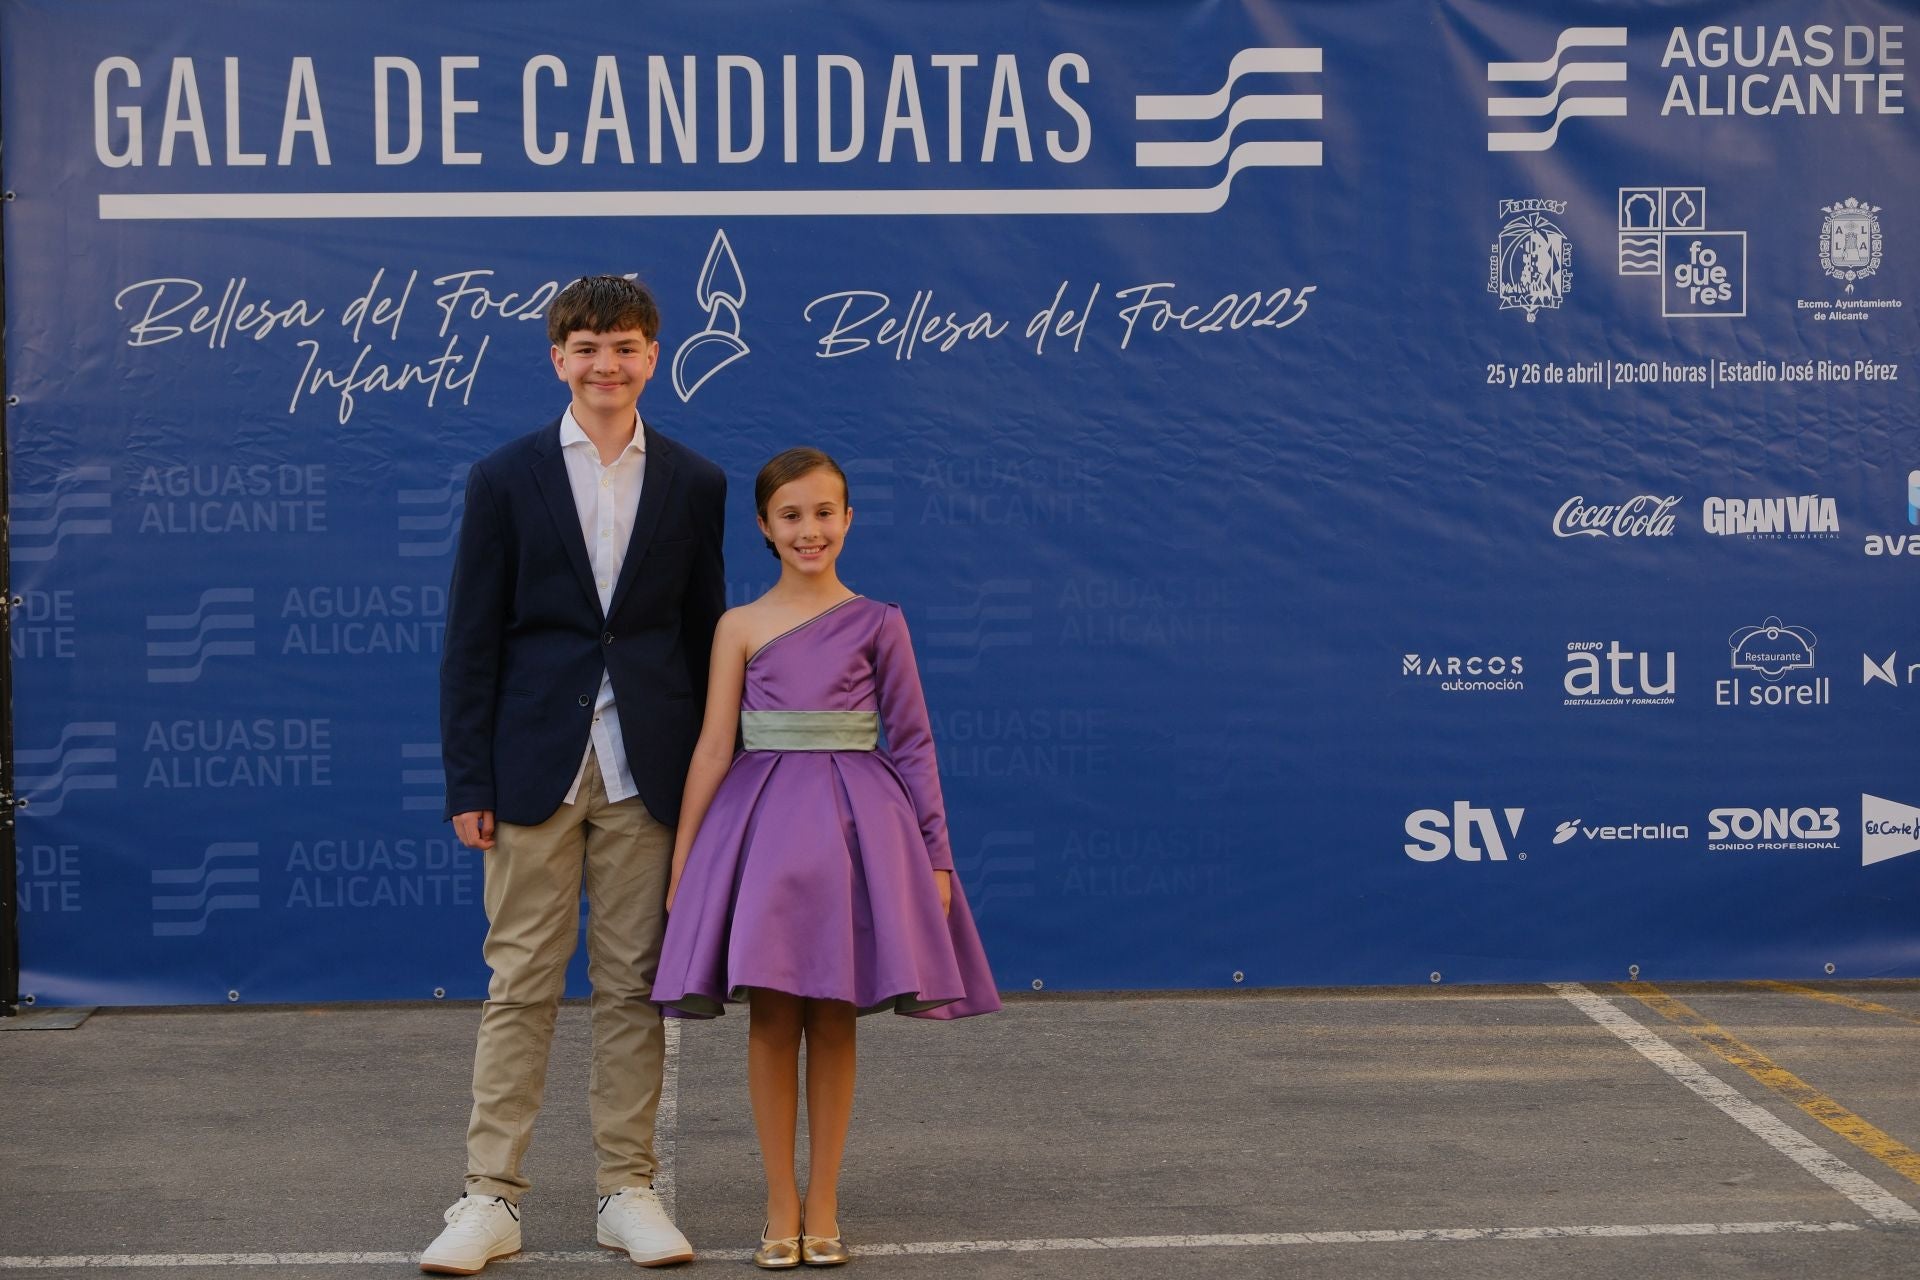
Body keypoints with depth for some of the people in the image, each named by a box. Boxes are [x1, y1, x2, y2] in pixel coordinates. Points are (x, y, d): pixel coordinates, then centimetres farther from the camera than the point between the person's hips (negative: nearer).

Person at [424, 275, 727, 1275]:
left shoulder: (693, 486, 8)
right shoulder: (505, 480, 3)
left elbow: (705, 638, 9)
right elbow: (471, 641, 1)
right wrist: (469, 782, -5)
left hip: (648, 770, 1)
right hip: (536, 768, -1)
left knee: (635, 985, 6)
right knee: (520, 985, 1)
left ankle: (627, 1191, 15)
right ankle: (490, 1198, 7)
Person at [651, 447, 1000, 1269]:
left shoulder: (877, 624, 4)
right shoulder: (739, 627, 3)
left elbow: (911, 744, 4)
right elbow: (714, 747, 2)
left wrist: (935, 854, 0)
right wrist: (681, 857, 0)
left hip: (855, 824, 0)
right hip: (764, 820, 0)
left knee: (833, 1017, 5)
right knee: (772, 1015, 2)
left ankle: (823, 1204, 14)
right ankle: (781, 1204, 11)